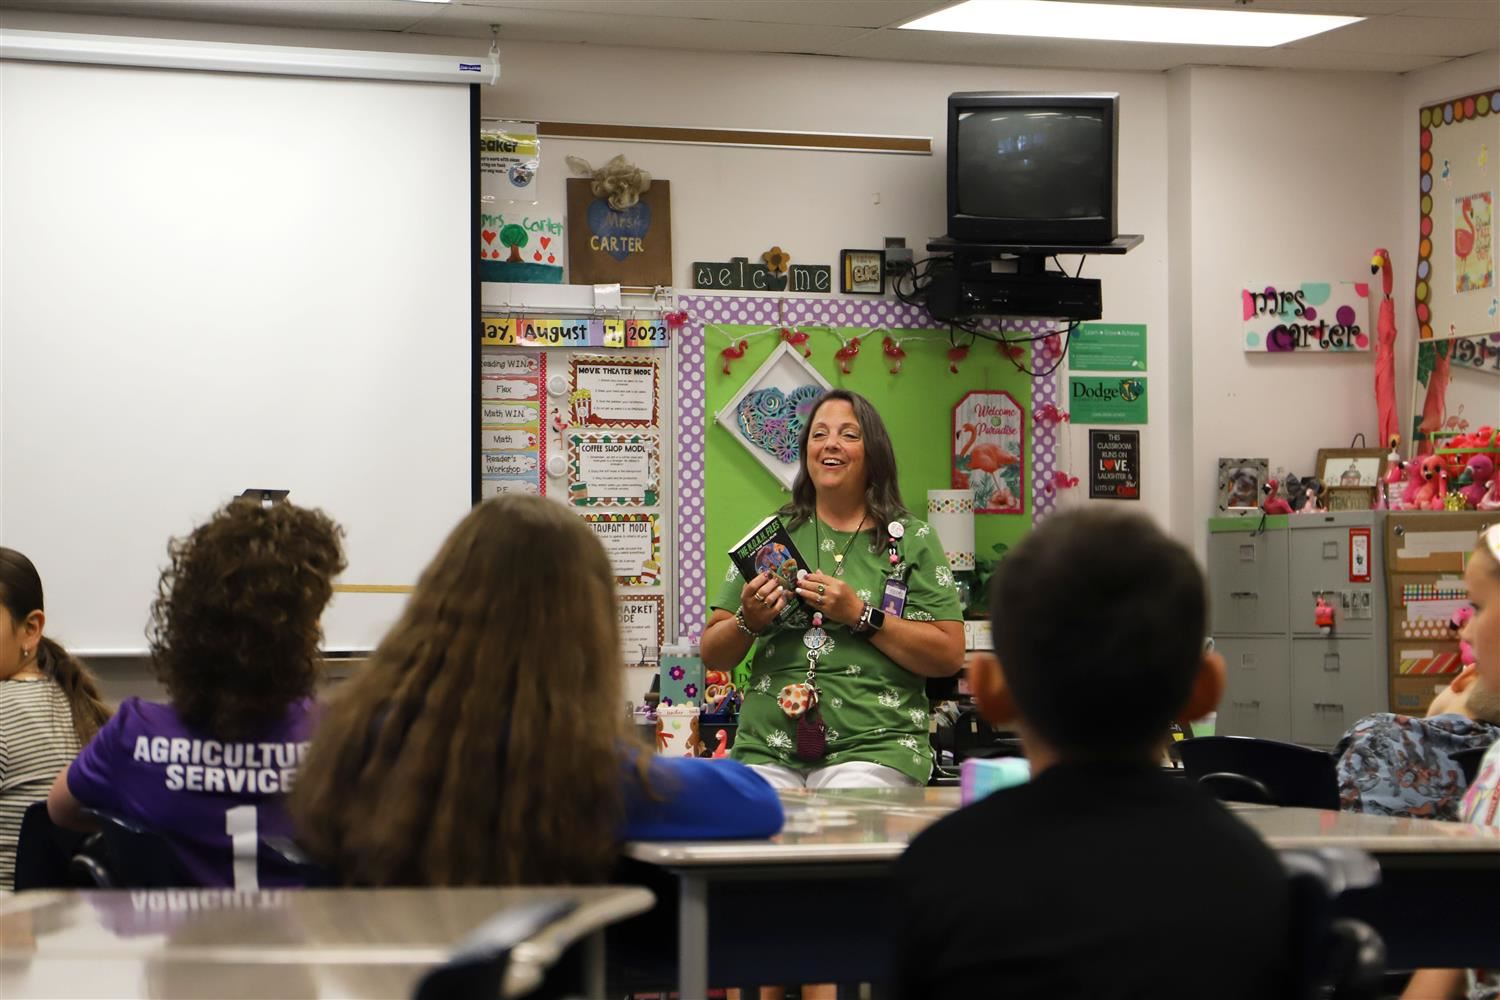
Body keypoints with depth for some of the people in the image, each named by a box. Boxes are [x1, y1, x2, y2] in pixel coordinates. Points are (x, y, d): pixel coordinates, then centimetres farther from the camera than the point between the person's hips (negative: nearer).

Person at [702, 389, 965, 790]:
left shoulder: (911, 539, 8)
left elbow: (949, 656, -2)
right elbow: (712, 655, 14)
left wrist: (860, 615, -10)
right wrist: (748, 622, -7)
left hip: (872, 746, -2)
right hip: (767, 752, 2)